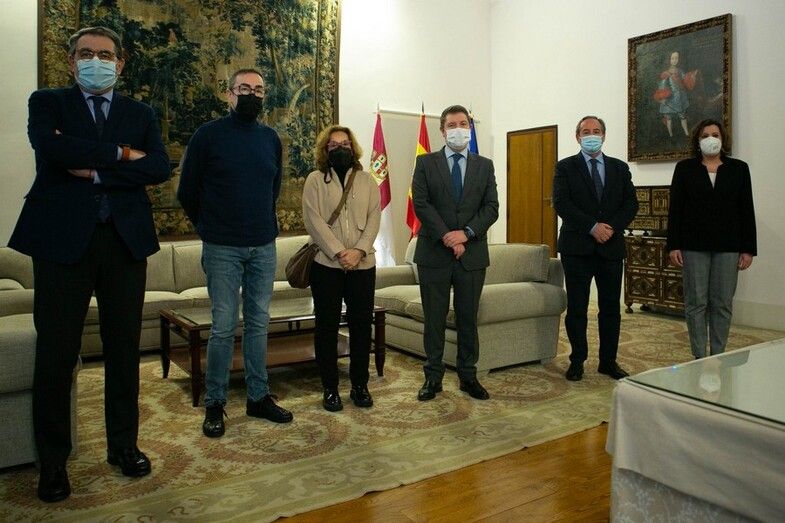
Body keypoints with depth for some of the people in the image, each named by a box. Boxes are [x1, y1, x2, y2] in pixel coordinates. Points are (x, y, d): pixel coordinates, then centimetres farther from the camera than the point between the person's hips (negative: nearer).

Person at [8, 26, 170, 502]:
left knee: (124, 350, 8)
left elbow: (160, 167, -4)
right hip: (62, 238, -1)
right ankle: (53, 461, 19)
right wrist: (119, 154, -9)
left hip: (125, 240, 2)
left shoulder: (141, 114, 14)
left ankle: (124, 444, 24)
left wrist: (97, 170, -11)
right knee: (56, 354, 3)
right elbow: (51, 147, -13)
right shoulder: (47, 102, 9)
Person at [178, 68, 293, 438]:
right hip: (222, 250, -4)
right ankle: (214, 404, 13)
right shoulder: (208, 135, -2)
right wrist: (210, 227, 12)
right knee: (223, 327, -1)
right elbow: (187, 191, 4)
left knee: (258, 323, 10)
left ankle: (259, 397, 21)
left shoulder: (270, 138, 10)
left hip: (264, 247, 4)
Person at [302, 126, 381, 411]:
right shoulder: (315, 180, 5)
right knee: (327, 326, 3)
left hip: (363, 264, 2)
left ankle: (360, 385, 18)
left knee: (362, 324, 5)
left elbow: (374, 218, 3)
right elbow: (313, 220, -5)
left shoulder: (366, 180, 13)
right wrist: (338, 252, -15)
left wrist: (359, 250, -12)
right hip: (326, 264, -2)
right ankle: (330, 388, 14)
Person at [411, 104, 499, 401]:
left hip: (472, 253, 2)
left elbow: (492, 207, 2)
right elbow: (420, 203, -6)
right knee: (434, 319, 5)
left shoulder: (484, 166, 11)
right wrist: (447, 238, -14)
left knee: (468, 319, 9)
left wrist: (466, 233, -14)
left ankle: (468, 376, 20)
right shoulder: (425, 163, 5)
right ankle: (433, 377, 16)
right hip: (434, 253, -1)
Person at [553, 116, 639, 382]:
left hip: (611, 247, 3)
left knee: (611, 307, 8)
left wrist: (612, 227, -12)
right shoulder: (565, 167, 3)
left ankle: (608, 361, 19)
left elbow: (631, 203, 5)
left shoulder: (620, 168, 13)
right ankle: (577, 361, 13)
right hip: (577, 246, -3)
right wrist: (593, 227, -17)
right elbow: (561, 203, -9)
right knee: (576, 307, 2)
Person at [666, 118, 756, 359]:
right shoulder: (684, 168, 5)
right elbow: (675, 208, 1)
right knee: (696, 302, 2)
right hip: (694, 246, -1)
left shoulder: (739, 168, 8)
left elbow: (747, 211, 6)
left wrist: (748, 249, 0)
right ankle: (699, 357, 11)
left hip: (728, 246, 1)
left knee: (723, 303, 5)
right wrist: (673, 245, -5)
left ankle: (718, 356, 15)